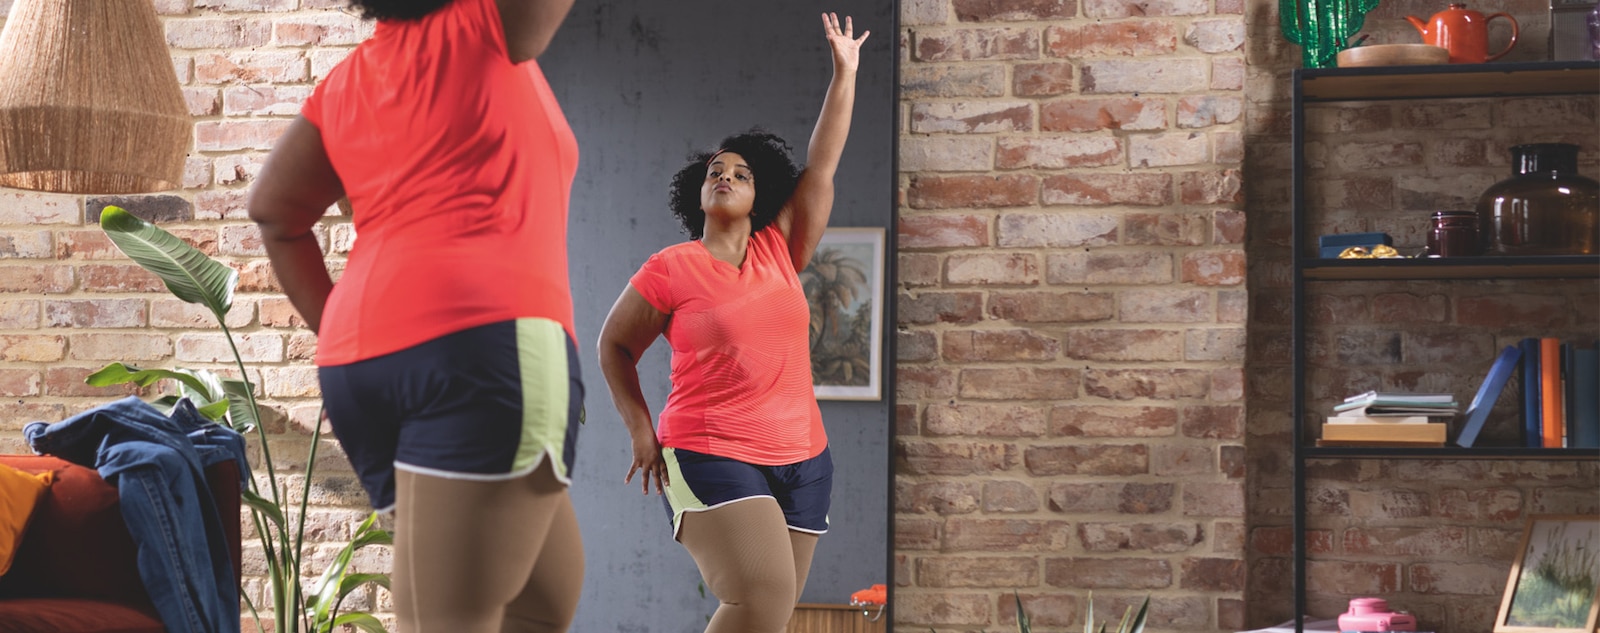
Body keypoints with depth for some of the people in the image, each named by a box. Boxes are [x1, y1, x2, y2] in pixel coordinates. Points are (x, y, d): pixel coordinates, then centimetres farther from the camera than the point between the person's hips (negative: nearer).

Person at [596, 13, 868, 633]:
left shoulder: (780, 252, 9)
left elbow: (822, 165, 11)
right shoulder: (670, 269, -1)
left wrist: (844, 73, 12)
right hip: (711, 458, -5)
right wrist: (641, 430, 0)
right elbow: (614, 347, 8)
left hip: (801, 459, 5)